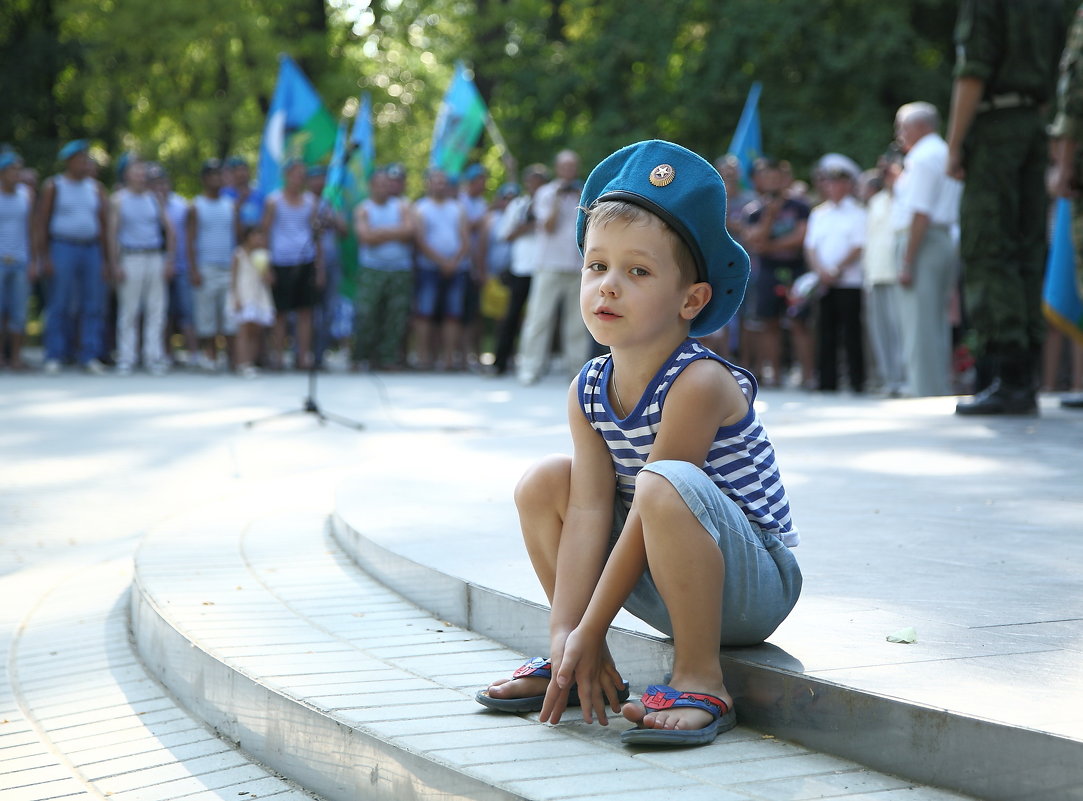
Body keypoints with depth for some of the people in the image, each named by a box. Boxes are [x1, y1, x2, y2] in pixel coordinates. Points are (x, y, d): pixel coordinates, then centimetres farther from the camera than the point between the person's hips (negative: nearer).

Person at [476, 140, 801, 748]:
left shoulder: (699, 384, -23)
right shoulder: (589, 392, -1)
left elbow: (647, 513, -23)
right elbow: (590, 512, -9)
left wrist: (590, 632, -21)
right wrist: (566, 631, -20)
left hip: (756, 584, -8)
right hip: (661, 588, 8)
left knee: (666, 485, -35)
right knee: (545, 483, 1)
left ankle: (702, 681, -24)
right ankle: (578, 669, 10)